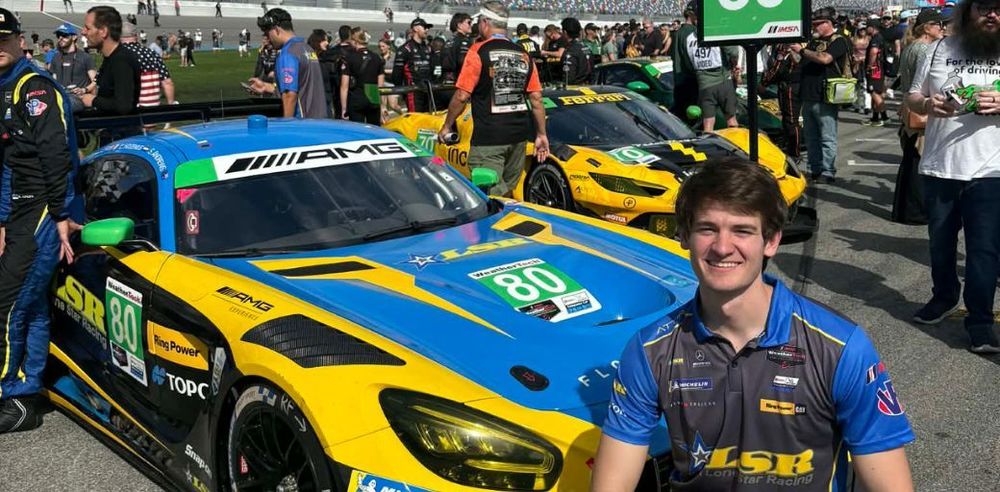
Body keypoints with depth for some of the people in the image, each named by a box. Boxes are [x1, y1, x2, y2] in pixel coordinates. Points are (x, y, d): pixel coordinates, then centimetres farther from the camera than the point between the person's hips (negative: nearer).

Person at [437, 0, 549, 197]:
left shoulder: (479, 52, -6)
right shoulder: (523, 54, 9)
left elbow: (462, 96, -9)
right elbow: (536, 98, 7)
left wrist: (447, 126, 3)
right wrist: (541, 134, 13)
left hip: (488, 137, -6)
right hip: (519, 136, 6)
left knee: (492, 195, -5)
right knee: (507, 190, 19)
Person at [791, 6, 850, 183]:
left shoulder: (838, 41, -5)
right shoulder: (813, 41, 19)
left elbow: (825, 58, -21)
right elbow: (801, 62, 23)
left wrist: (802, 50, -15)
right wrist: (793, 52, 6)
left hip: (825, 98, -8)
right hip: (808, 97, 8)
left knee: (827, 139, -3)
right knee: (811, 138, 12)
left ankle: (828, 173, 0)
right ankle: (815, 170, 19)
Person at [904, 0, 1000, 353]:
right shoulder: (939, 50, 6)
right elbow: (912, 98, 9)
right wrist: (927, 104, -13)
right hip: (939, 167, 2)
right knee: (940, 241, 16)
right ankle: (944, 297, 38)